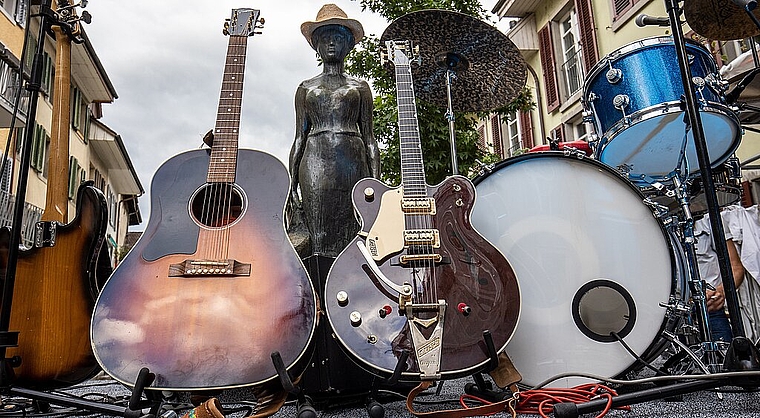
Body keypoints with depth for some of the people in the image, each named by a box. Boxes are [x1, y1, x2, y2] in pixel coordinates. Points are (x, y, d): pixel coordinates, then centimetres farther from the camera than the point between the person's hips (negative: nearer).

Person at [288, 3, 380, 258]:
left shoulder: (359, 87, 17)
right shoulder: (306, 88, 18)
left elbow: (369, 139, 12)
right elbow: (299, 138, 14)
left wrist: (375, 183, 2)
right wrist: (293, 185, 4)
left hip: (352, 163, 0)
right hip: (315, 163, 0)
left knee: (351, 240, -6)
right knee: (318, 241, -7)